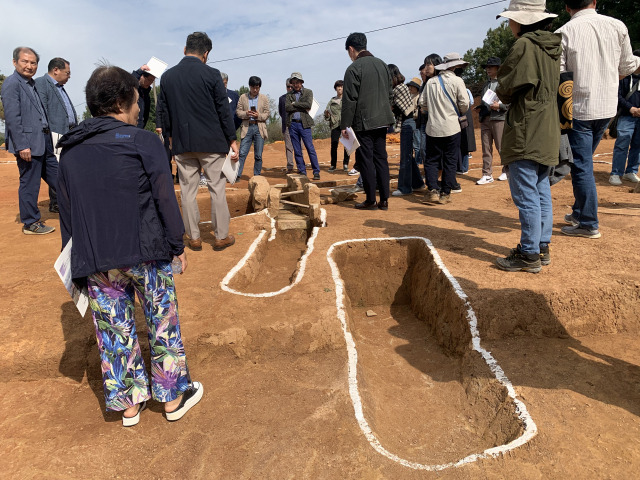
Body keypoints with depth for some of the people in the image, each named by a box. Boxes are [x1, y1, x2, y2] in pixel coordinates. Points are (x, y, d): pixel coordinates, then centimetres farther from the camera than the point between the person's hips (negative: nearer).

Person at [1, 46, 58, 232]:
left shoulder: (32, 84, 16)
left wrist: (49, 139, 16)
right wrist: (22, 146, -21)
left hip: (43, 143, 8)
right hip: (28, 144, -8)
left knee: (55, 177, 14)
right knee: (29, 184, 0)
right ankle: (30, 223, 11)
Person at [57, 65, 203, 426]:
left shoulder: (70, 151, 10)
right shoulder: (144, 142, -7)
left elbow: (67, 211, 13)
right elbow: (165, 199, -10)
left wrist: (79, 261, 19)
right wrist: (177, 245, -1)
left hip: (96, 262, 5)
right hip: (146, 253, -4)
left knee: (115, 331, 15)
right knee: (163, 323, 12)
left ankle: (129, 404, 28)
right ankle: (174, 396, 24)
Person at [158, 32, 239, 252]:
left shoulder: (167, 76, 5)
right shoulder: (212, 74, -6)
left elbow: (164, 112, 10)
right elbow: (223, 110, -5)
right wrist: (232, 139, 2)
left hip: (182, 143, 3)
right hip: (211, 142, -3)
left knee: (187, 190, 9)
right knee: (217, 189, 5)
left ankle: (194, 238, 15)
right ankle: (221, 236, 11)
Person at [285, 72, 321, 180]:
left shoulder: (308, 92, 8)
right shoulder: (289, 94, 13)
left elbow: (308, 105, -11)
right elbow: (287, 107, -4)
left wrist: (294, 104, -5)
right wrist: (302, 107, -6)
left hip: (304, 124, -3)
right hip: (292, 124, 3)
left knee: (310, 149, -6)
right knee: (297, 151, 4)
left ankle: (316, 172, -2)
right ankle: (302, 172, 11)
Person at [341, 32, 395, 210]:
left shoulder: (354, 68, -9)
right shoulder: (382, 64, 13)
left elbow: (350, 100, -12)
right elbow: (390, 93, 17)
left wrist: (344, 125, -7)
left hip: (364, 122, -7)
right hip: (382, 120, 7)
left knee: (366, 160, 0)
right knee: (381, 158, 9)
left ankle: (370, 200, 4)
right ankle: (384, 199, 11)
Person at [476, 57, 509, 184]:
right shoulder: (486, 84, 21)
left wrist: (500, 105, -17)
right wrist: (480, 107, 12)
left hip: (499, 118, -6)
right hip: (485, 119, 6)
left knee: (502, 147, 0)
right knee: (486, 148, 2)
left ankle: (506, 171, 16)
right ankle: (487, 175, 5)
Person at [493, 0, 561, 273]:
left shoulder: (524, 46, -13)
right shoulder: (553, 46, 14)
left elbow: (505, 89, -13)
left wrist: (503, 96, 8)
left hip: (525, 134, -9)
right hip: (547, 133, 9)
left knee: (525, 194, -5)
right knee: (541, 191, 13)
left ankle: (529, 255, 0)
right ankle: (542, 248, 21)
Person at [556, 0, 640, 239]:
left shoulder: (564, 33, -9)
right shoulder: (617, 26, 4)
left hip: (578, 108, -5)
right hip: (607, 106, 5)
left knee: (581, 166, 0)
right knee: (583, 162, 19)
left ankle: (588, 224, 4)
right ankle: (579, 213, 29)